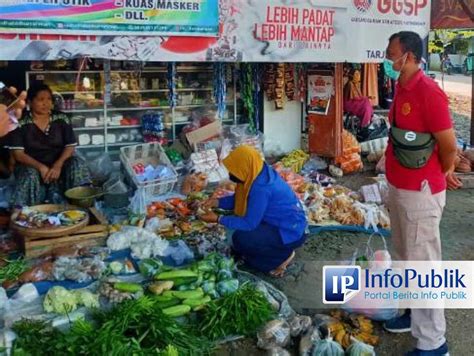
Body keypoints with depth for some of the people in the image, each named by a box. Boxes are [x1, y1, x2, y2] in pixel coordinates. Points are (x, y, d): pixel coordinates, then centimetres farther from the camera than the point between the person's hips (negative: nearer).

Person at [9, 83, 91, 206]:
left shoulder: (61, 119, 2)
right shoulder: (20, 123, -6)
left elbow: (70, 146, -2)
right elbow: (18, 153, -11)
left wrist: (58, 165, -21)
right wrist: (41, 167, -26)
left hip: (57, 165, 2)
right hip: (31, 166, -2)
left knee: (77, 164, -26)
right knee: (30, 175, -36)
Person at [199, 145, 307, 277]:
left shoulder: (261, 188, -30)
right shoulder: (258, 173, -3)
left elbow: (249, 224, -24)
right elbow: (239, 199, 10)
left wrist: (218, 219, -18)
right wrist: (216, 202, -3)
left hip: (291, 233, -9)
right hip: (281, 222, 9)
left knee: (240, 239, -19)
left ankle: (282, 256, 0)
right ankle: (277, 249, 14)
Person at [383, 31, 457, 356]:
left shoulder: (428, 91, -21)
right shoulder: (401, 88, 8)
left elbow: (449, 145, -18)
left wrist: (444, 172, 0)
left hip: (420, 191, -9)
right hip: (399, 186, 9)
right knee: (406, 257, 21)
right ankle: (415, 312, 38)